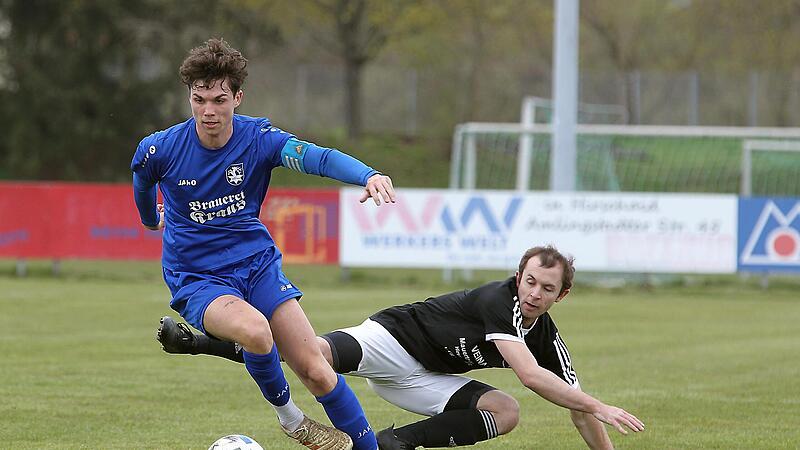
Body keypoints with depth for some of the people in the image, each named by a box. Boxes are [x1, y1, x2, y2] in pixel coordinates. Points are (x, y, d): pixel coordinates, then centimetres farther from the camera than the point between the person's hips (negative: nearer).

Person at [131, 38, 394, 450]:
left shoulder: (259, 137, -10)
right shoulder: (160, 150, -11)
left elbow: (319, 158, -27)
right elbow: (143, 184, 15)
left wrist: (368, 175, -47)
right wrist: (152, 220, 35)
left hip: (258, 265, 2)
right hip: (196, 280, -2)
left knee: (317, 372, -8)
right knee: (254, 329, -34)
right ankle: (288, 416, -8)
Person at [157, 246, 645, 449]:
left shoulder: (548, 340, -2)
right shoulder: (499, 300, -24)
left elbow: (579, 410, 7)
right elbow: (530, 375, -36)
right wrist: (600, 407, -36)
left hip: (425, 378, 7)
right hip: (394, 338, -7)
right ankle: (194, 340, -21)